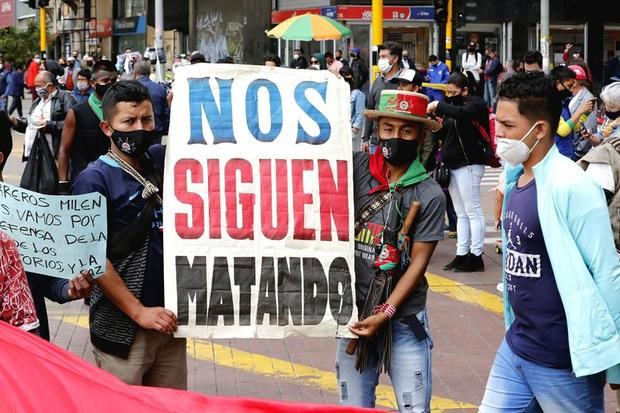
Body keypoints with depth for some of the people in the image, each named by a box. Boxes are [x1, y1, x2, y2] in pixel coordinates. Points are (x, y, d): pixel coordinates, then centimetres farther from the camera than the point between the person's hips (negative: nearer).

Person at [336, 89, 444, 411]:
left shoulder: (430, 195, -7)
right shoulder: (355, 168, -2)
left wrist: (386, 313, -13)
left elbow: (419, 261, -7)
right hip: (354, 312, 2)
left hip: (404, 318, -2)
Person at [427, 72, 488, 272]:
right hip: (453, 164, 9)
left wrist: (439, 106, -20)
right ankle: (462, 254, 13)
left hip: (469, 164, -9)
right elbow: (447, 134, 21)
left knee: (473, 211, -5)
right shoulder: (453, 105, 18)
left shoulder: (475, 103, -6)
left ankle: (475, 256, -3)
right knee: (461, 213, 10)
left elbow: (461, 113, -28)